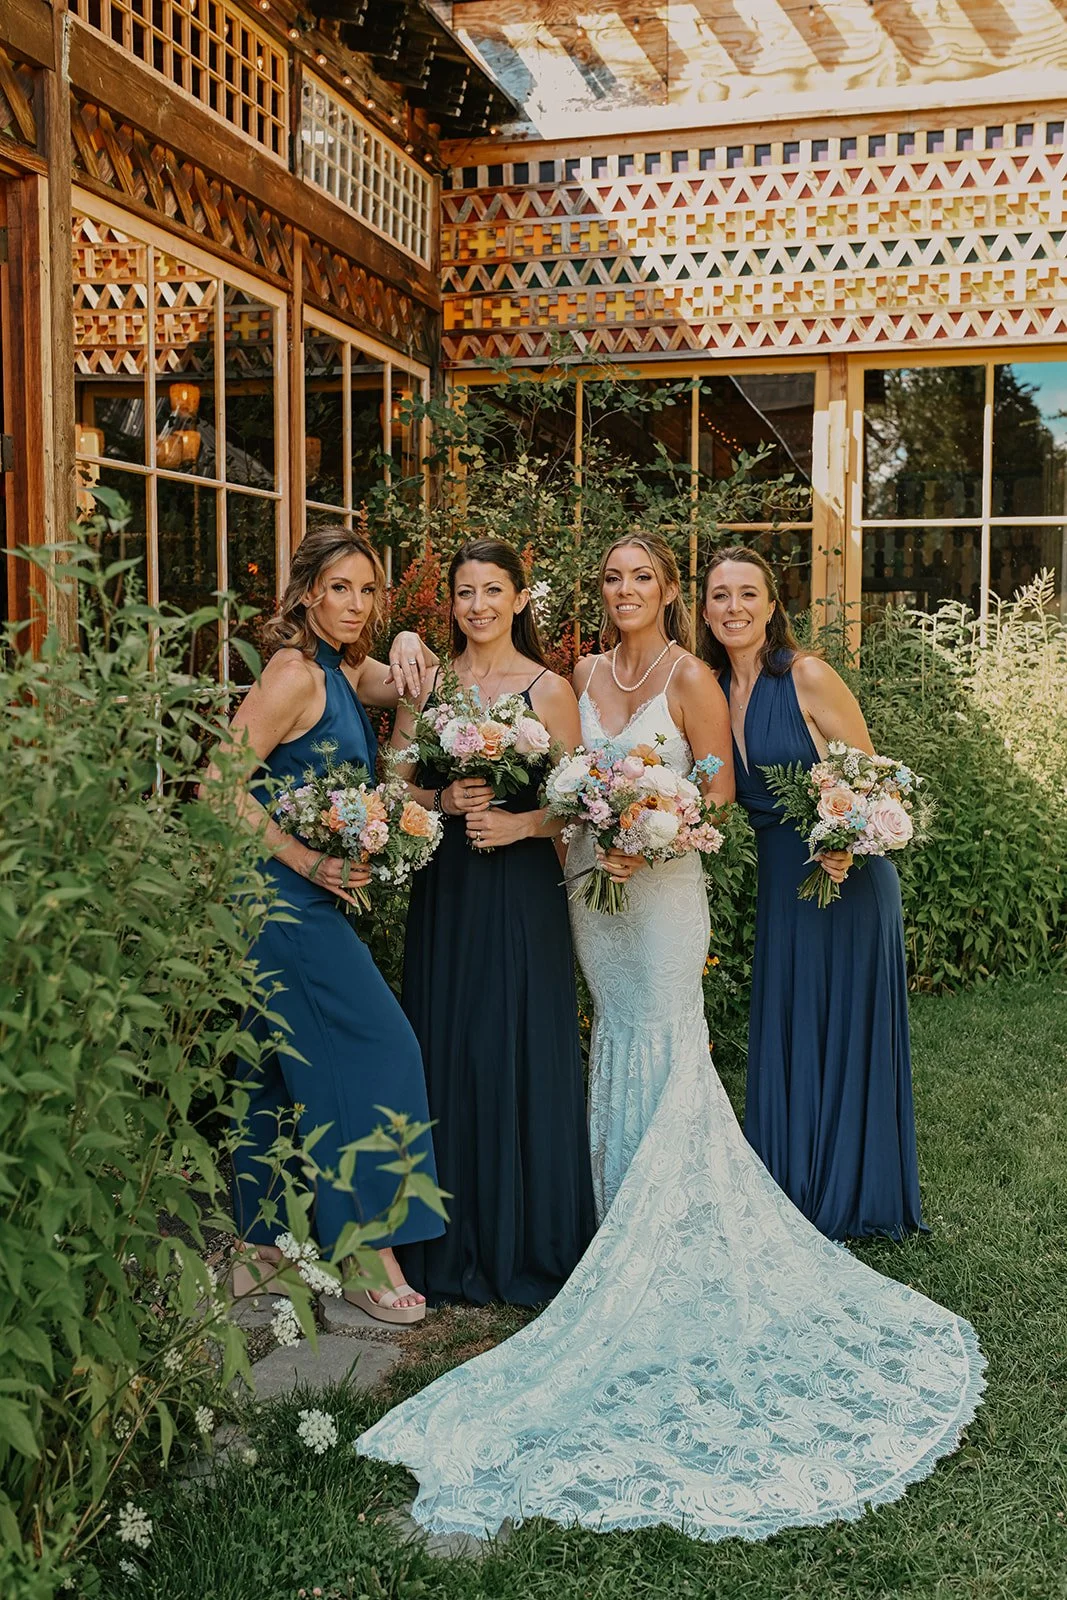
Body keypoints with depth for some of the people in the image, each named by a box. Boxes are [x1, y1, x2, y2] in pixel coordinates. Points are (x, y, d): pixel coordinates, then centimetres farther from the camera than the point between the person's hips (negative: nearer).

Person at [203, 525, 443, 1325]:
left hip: (309, 899, 10)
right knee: (372, 1050, -7)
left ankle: (259, 1241, 26)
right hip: (287, 898, -10)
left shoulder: (343, 672, 11)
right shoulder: (296, 673, -15)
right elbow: (221, 784, -20)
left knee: (284, 1069, 15)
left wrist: (410, 649, 2)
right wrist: (306, 861, -20)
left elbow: (411, 685, 25)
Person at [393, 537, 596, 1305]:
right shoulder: (426, 682, 9)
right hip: (443, 891, 3)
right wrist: (442, 800, -11)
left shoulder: (549, 689, 0)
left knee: (521, 1057, 0)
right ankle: (454, 1246, 21)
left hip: (521, 892, -3)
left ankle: (527, 1244, 16)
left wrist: (520, 823, -17)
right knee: (445, 1054, 6)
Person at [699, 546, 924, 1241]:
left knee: (841, 1032, 5)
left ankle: (844, 1200, 23)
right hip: (780, 880, 6)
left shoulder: (808, 676, -14)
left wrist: (844, 844, -26)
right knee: (782, 1036, 13)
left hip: (843, 877, -6)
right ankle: (794, 1198, 29)